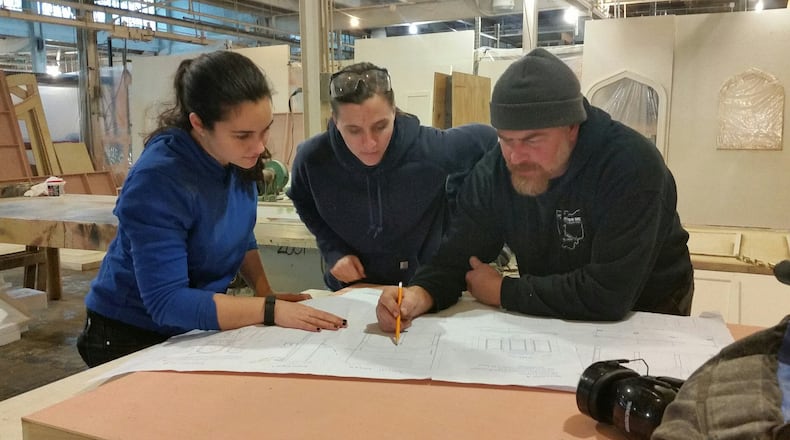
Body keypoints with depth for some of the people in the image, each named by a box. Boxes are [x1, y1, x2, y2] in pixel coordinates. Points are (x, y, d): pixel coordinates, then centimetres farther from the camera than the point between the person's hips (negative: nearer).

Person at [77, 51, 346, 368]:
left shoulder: (238, 159, -8)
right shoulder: (158, 180, -28)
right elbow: (166, 302, -29)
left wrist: (265, 291, -6)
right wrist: (271, 310, -33)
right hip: (133, 339, -6)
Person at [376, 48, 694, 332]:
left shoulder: (631, 165, -25)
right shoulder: (492, 172, -9)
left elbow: (609, 293, -30)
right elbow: (457, 258, -7)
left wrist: (502, 291, -20)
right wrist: (420, 295, -28)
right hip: (548, 321, 3)